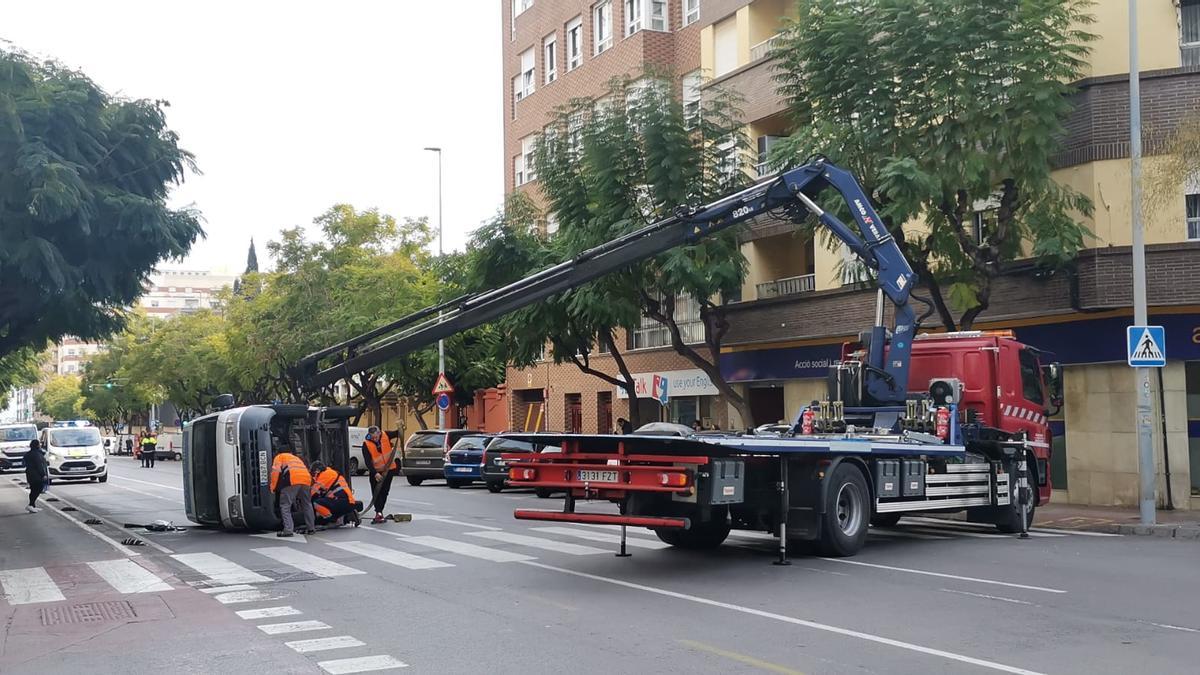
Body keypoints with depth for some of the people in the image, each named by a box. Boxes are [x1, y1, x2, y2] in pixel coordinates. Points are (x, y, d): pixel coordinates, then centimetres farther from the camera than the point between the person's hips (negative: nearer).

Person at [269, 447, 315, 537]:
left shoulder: (279, 457, 24)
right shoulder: (297, 458, 39)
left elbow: (275, 471, 6)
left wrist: (273, 487, 11)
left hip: (292, 480, -6)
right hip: (306, 480, 6)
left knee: (285, 505, -3)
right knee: (307, 504, 20)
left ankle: (288, 530, -14)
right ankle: (311, 528, 25)